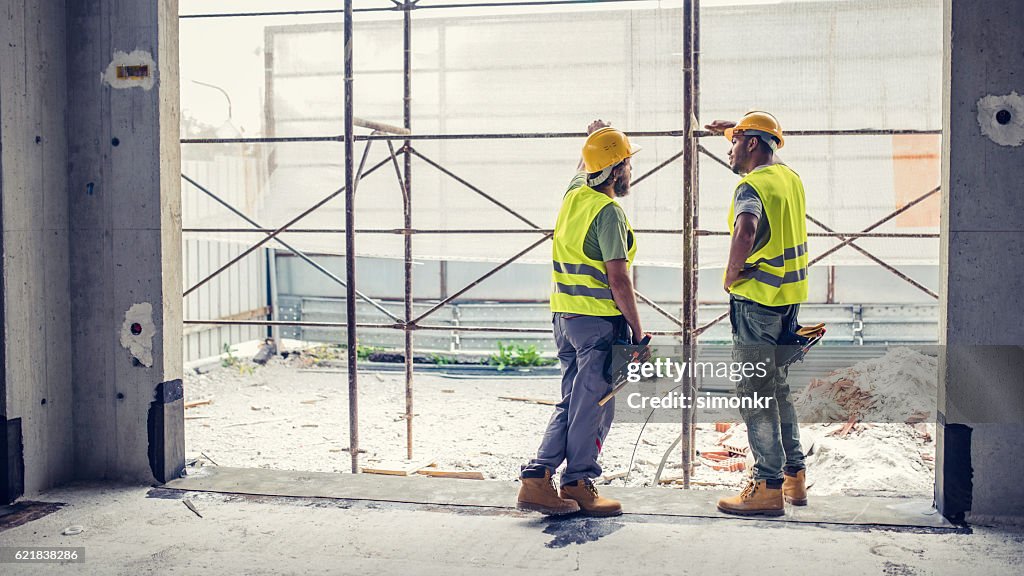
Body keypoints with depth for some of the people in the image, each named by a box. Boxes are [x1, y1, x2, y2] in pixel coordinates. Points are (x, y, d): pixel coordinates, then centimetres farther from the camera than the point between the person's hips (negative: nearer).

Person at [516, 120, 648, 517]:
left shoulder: (574, 194, 8)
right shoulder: (608, 212, -15)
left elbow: (585, 168, 36)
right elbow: (618, 280, -19)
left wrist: (595, 138, 50)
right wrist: (638, 331, -13)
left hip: (564, 316, 9)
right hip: (600, 320, -8)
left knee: (572, 403, 14)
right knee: (592, 406, 3)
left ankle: (537, 479, 10)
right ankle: (577, 486, 12)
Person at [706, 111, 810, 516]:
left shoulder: (752, 186, -15)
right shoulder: (789, 177, 12)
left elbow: (745, 231, -36)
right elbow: (771, 157, 38)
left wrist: (731, 275, -21)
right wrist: (734, 131, 43)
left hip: (756, 299, -9)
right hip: (789, 298, 9)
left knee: (754, 391, -3)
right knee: (777, 386, 17)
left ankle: (768, 487, 0)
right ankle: (794, 475, 24)